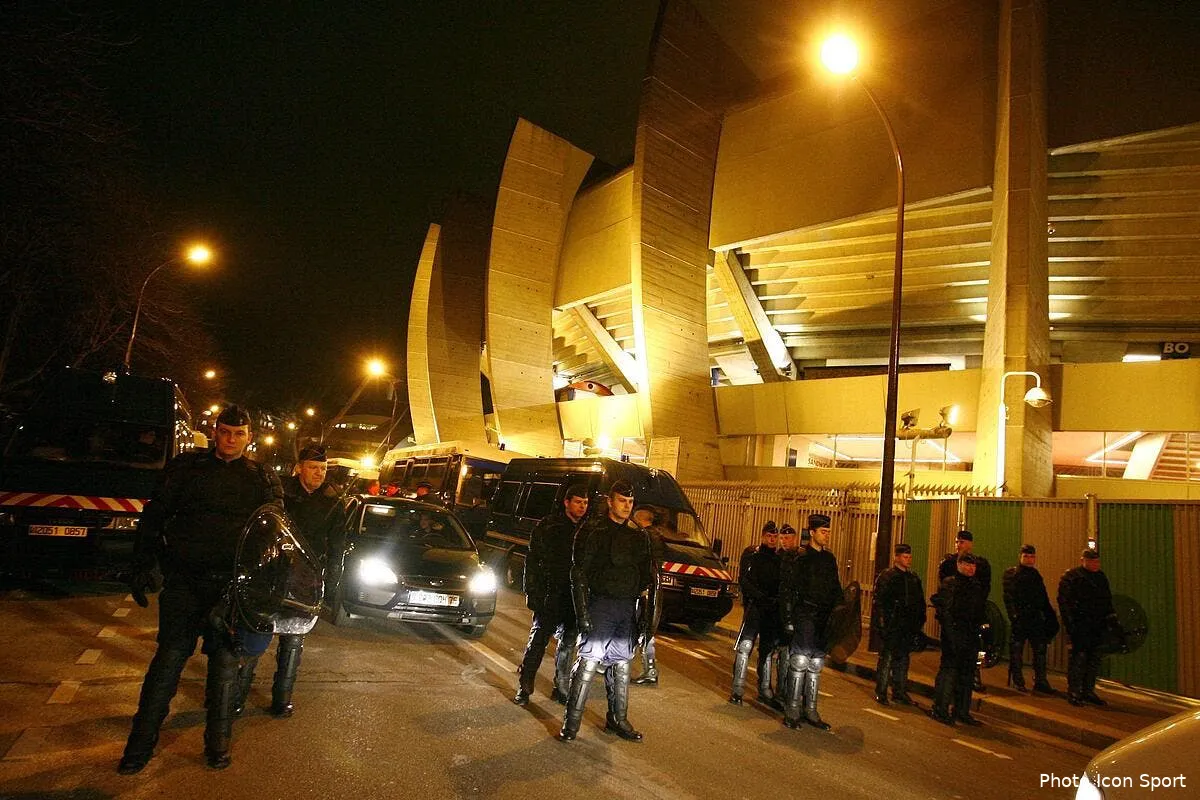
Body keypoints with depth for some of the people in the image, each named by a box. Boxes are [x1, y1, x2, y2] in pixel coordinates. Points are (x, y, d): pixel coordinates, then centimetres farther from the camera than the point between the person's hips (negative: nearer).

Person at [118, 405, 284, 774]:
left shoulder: (262, 478, 8)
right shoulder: (186, 466, 7)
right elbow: (154, 517, 7)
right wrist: (144, 566, 0)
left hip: (231, 583, 0)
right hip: (184, 578, 0)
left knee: (225, 659, 7)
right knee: (170, 654, 0)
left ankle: (218, 741, 19)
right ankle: (141, 741, 15)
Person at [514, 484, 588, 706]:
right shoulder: (548, 527, -4)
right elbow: (532, 562, -3)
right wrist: (531, 592, -8)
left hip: (574, 599, 3)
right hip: (549, 597, -3)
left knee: (567, 644, 12)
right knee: (537, 641, -1)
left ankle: (561, 689, 25)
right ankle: (524, 688, 11)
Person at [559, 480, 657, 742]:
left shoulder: (639, 535, 10)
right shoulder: (593, 530, -6)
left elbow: (648, 576, 13)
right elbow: (579, 573, -9)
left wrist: (646, 615, 8)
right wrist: (583, 613, -15)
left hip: (628, 607, 5)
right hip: (600, 604, -5)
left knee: (622, 665, 12)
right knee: (589, 661, -7)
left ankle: (618, 719, 25)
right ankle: (571, 721, 3)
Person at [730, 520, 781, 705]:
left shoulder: (781, 559, 12)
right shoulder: (751, 555, 1)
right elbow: (744, 581, -8)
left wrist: (777, 600, -7)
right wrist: (762, 597, -19)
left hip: (773, 611, 4)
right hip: (754, 607, -4)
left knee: (768, 649, 11)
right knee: (745, 646, -11)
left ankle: (764, 690, 20)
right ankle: (737, 689, -7)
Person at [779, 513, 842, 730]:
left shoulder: (829, 559, 13)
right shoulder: (801, 558, -6)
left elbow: (836, 590, 20)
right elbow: (787, 590, -8)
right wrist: (788, 619, -12)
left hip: (824, 620, 6)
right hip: (805, 617, -6)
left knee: (816, 665, 11)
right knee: (800, 662, -7)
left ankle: (810, 711, 18)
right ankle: (792, 710, 0)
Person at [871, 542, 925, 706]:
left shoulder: (914, 578, 13)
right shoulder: (886, 576, -7)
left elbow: (920, 602, 19)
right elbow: (879, 601, -11)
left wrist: (919, 622, 12)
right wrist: (882, 623, -16)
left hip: (908, 627, 6)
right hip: (892, 626, -6)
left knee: (903, 659, 13)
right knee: (887, 658, -3)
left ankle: (900, 692, 22)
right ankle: (880, 692, 5)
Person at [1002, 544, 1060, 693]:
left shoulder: (1036, 575, 17)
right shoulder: (1011, 574, -1)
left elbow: (1043, 599, 20)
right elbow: (1009, 598, -9)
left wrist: (1051, 617, 12)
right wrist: (1014, 615, -19)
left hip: (1036, 618, 5)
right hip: (1019, 619, -5)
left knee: (1040, 649, 4)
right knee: (1016, 651, 1)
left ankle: (1040, 681, 12)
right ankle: (1017, 681, 10)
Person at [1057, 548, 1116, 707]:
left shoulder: (1101, 577, 16)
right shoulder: (1070, 577, -6)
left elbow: (1107, 599, 25)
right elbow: (1065, 602, -10)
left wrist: (1111, 614, 11)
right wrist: (1071, 623, -17)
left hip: (1097, 627, 7)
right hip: (1080, 627, -7)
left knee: (1094, 659, 11)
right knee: (1079, 657, -8)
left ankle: (1088, 691, 21)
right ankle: (1073, 693, 0)